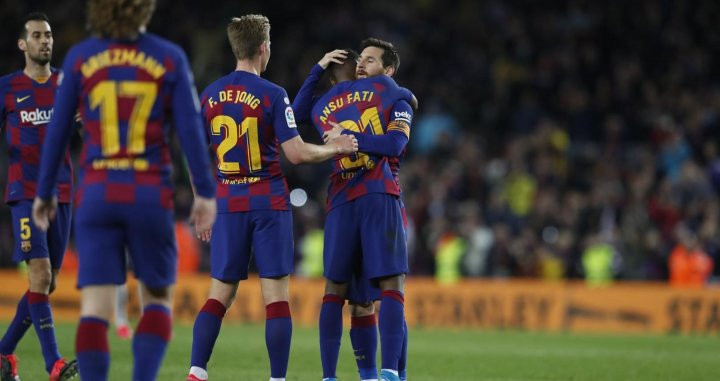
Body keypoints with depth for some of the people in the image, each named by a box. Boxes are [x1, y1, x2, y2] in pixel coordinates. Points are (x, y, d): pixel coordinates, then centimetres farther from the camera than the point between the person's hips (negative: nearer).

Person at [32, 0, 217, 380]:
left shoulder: (80, 57, 1)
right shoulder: (170, 58, -1)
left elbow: (57, 130, 3)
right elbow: (190, 129, -5)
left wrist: (44, 193, 12)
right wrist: (205, 193, 0)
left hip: (97, 195, 1)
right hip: (150, 195, -1)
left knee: (95, 309, -1)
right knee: (158, 300, 15)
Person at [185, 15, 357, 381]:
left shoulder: (209, 96, 5)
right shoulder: (272, 95, -9)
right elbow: (296, 153, -13)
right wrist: (335, 148, 4)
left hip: (227, 203, 4)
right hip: (269, 202, -4)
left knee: (219, 294, 7)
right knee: (276, 296, -1)